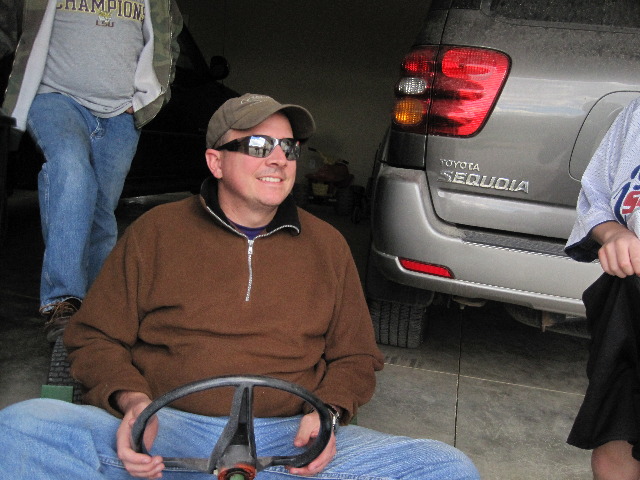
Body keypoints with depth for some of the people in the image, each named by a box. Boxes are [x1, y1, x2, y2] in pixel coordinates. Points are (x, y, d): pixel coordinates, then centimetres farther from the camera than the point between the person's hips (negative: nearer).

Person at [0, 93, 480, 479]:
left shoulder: (327, 245, 14)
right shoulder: (155, 231, 10)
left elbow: (355, 358, 19)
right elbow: (96, 339, 11)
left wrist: (326, 414, -3)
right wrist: (131, 400, -10)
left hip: (288, 441, 2)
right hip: (164, 434, -1)